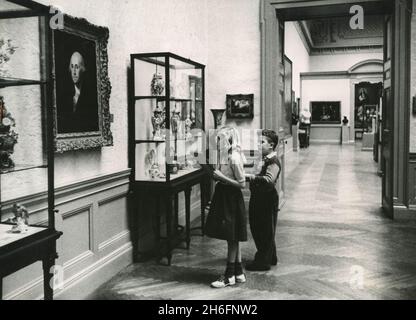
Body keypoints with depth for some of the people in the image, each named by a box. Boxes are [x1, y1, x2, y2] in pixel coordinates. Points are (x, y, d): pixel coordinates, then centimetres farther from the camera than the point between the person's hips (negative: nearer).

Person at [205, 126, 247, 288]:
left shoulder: (234, 158, -19)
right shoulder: (226, 155, 8)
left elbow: (242, 184, -20)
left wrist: (222, 177, -20)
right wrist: (218, 176, 2)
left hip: (231, 200, -10)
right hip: (225, 197, 10)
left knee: (232, 238, 1)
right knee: (233, 239, 15)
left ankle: (230, 276, 12)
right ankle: (239, 273, 25)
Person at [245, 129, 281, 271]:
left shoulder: (273, 162, -19)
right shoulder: (263, 159, 10)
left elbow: (269, 180, -36)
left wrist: (250, 176, -41)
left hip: (267, 199, -10)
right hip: (258, 197, 10)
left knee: (265, 231, 3)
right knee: (256, 228, 19)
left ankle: (263, 262, 16)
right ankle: (270, 258, 34)